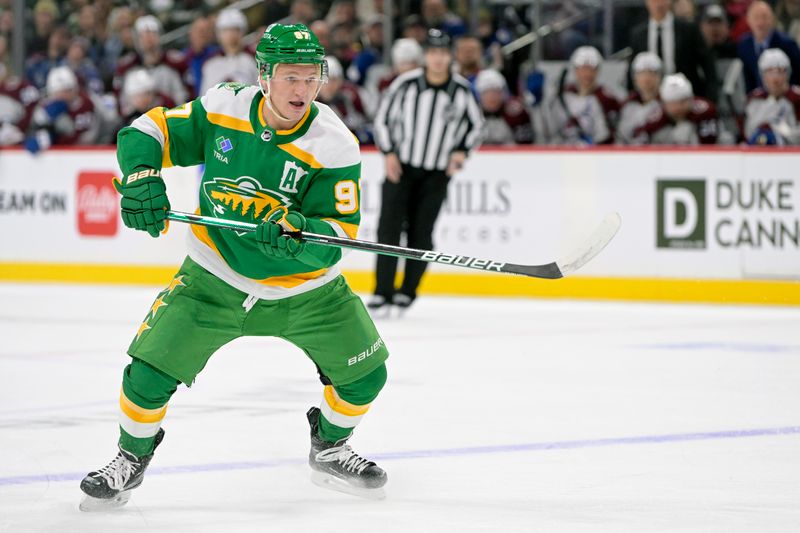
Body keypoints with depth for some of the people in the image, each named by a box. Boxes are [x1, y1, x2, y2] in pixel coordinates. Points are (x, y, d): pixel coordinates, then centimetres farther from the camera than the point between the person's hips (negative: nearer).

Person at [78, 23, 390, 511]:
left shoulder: (334, 145, -19)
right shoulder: (222, 110, -13)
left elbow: (337, 236, -21)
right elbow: (148, 131, -4)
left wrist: (299, 232, -42)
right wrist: (142, 175, -24)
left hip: (304, 286, 0)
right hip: (215, 280, 0)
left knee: (364, 373, -6)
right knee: (150, 370, -11)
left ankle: (330, 448, 26)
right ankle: (132, 456, 18)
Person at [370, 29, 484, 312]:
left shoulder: (462, 90, -4)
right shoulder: (406, 84, -9)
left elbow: (475, 125, 12)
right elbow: (382, 117, 2)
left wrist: (461, 151, -3)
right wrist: (388, 153, -6)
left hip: (437, 173, 1)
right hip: (401, 167, -1)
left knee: (421, 233, -1)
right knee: (389, 227, -8)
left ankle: (407, 291, 11)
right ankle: (383, 292, -5)